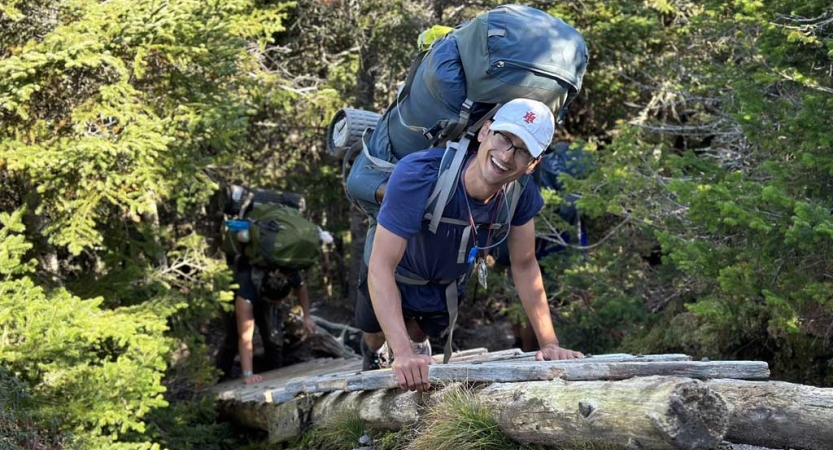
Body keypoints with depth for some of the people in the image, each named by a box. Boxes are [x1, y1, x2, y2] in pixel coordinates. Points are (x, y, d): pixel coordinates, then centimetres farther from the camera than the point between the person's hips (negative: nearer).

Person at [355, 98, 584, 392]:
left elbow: (525, 266, -15)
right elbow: (381, 267, -46)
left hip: (447, 286, 3)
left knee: (418, 335, 30)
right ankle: (371, 356, 63)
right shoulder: (419, 175, -45)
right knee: (376, 334, 26)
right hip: (395, 275, -3)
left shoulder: (522, 194, -30)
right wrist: (403, 354, -55)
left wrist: (549, 344, -22)